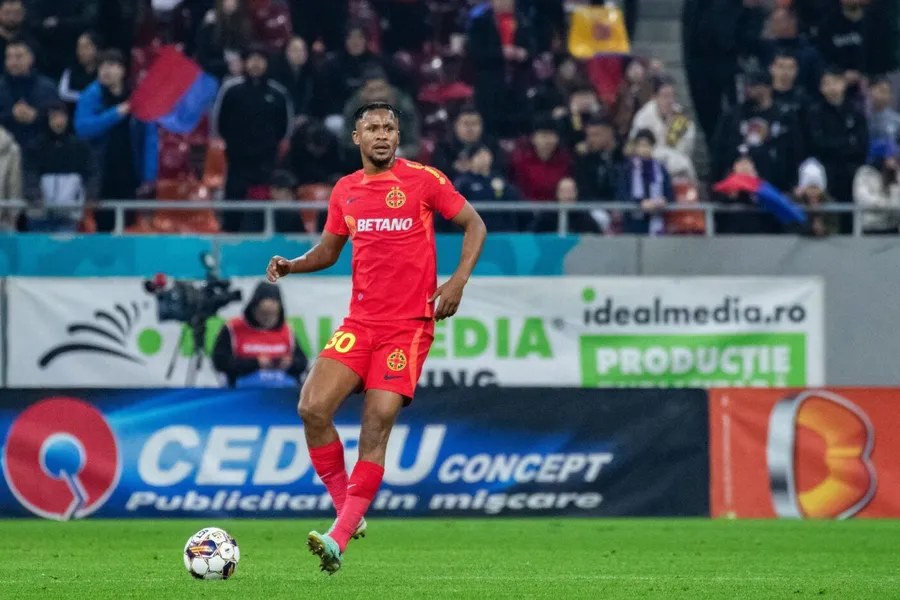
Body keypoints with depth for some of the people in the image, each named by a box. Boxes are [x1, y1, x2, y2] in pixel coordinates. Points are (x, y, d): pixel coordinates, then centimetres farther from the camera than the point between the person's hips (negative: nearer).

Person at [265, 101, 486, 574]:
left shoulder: (423, 180, -3)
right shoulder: (344, 191, 10)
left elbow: (474, 225, 2)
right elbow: (329, 249, 22)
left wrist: (459, 279, -11)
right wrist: (291, 265, 2)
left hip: (409, 325, -4)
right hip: (360, 322, 4)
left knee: (377, 424, -12)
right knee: (312, 408, -12)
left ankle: (339, 539, -11)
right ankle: (347, 512, 4)